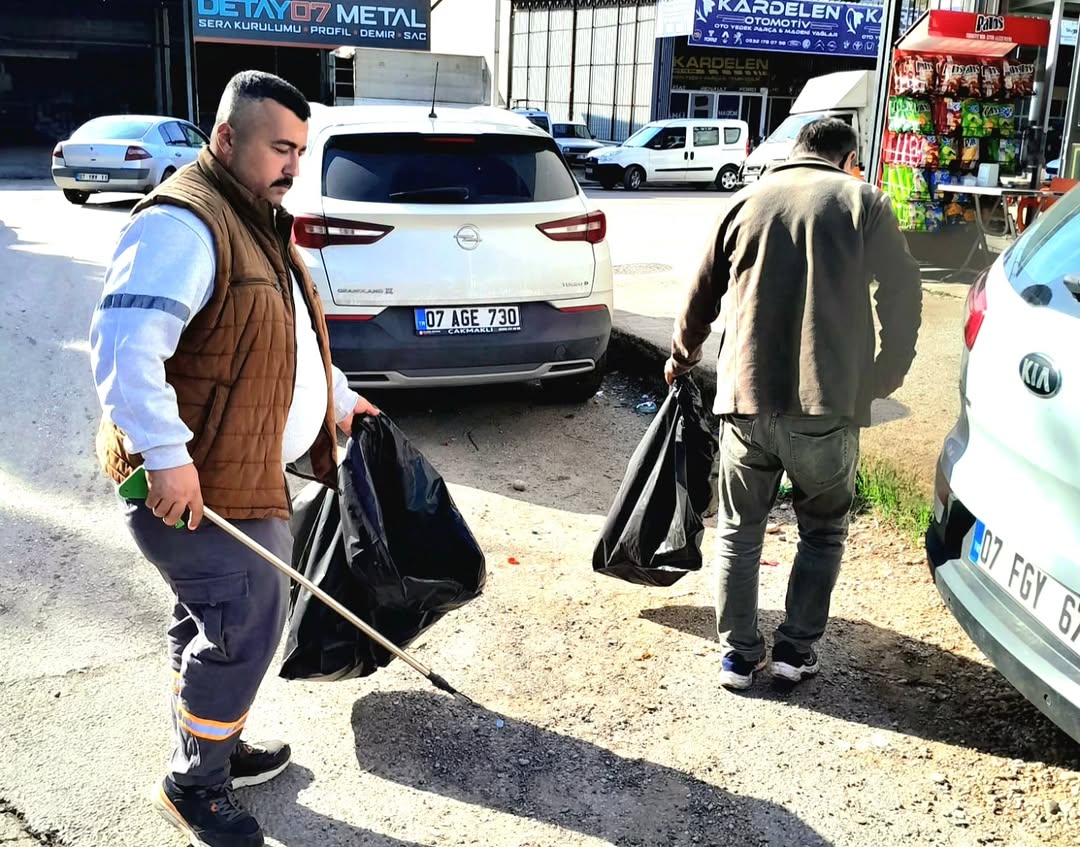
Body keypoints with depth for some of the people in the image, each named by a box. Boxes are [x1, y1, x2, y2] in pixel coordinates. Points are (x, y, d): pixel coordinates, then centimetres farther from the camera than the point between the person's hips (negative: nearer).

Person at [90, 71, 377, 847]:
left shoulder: (256, 223, 17)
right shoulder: (182, 224, -18)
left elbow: (285, 338, 29)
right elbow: (124, 344, -29)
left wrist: (340, 398, 31)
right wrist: (166, 454, -32)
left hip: (245, 467, 10)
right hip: (193, 479, -10)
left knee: (217, 621, 20)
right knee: (245, 623, -4)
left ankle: (216, 748, 36)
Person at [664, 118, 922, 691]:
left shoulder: (748, 200, 12)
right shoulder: (862, 201, 4)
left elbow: (702, 293, 17)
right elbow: (903, 296, 0)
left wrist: (683, 356, 33)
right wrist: (883, 380, 12)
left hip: (746, 396, 2)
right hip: (827, 404, -2)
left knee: (739, 530, 16)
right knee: (823, 532, 17)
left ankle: (738, 653, 18)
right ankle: (795, 650, 16)